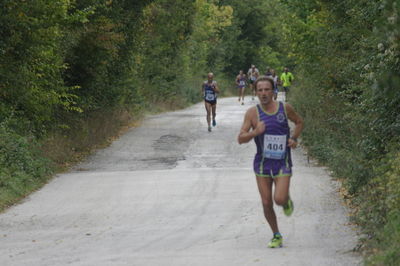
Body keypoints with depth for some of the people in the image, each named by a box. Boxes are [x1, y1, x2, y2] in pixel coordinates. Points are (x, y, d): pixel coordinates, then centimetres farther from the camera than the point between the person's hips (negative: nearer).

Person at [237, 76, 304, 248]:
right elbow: (240, 139, -6)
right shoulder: (252, 113, -5)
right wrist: (255, 132, -24)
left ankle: (287, 200, 22)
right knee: (266, 203, 1)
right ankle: (276, 236, 21)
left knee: (279, 199, -16)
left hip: (282, 163, -1)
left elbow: (299, 122, 17)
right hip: (262, 163, 1)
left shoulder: (285, 108, -3)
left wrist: (294, 138, 0)